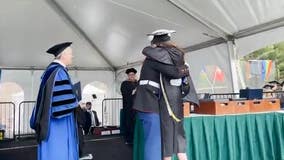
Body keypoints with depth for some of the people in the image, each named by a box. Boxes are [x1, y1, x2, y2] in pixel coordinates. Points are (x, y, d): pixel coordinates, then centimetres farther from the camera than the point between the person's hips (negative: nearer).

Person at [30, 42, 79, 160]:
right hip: (58, 121, -10)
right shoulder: (59, 71, -16)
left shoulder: (51, 69, 16)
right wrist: (77, 104, -7)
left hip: (50, 117, 10)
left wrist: (74, 102, 17)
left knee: (53, 150, 12)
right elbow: (63, 97, -23)